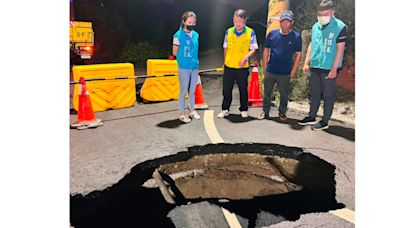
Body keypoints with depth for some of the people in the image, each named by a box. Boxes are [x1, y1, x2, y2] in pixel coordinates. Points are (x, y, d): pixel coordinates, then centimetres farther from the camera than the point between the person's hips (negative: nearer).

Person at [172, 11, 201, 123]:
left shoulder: (196, 35, 7)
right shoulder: (178, 35, -9)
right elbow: (175, 52, -4)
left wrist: (194, 59, 8)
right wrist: (183, 57, 1)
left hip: (195, 66, 5)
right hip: (184, 67, -5)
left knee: (192, 90, 14)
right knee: (183, 91, 4)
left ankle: (192, 110, 27)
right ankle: (181, 113, 15)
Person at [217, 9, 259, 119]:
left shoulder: (250, 32, -5)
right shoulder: (228, 31, 2)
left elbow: (253, 49, -3)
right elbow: (225, 48, 11)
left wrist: (246, 57, -20)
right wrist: (224, 62, 12)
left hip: (242, 67, -2)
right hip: (228, 66, 2)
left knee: (243, 89, 9)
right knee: (226, 89, 7)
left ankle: (243, 110, 25)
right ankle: (225, 109, 22)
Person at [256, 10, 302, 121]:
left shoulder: (296, 36, -4)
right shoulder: (272, 34, 1)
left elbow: (298, 55, -1)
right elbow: (266, 51, 7)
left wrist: (293, 71, -5)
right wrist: (265, 67, 5)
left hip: (285, 73, -2)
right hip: (270, 71, 2)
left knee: (284, 94, 10)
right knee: (267, 93, 10)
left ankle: (282, 113, 27)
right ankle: (265, 113, 23)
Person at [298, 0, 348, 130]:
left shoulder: (340, 27, -7)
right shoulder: (315, 26, 10)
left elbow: (340, 49, -10)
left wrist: (334, 69, -14)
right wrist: (306, 63, 10)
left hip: (329, 69, -5)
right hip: (315, 67, 6)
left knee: (328, 96, 3)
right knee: (314, 94, 14)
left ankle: (325, 122, 12)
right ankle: (311, 117, 27)